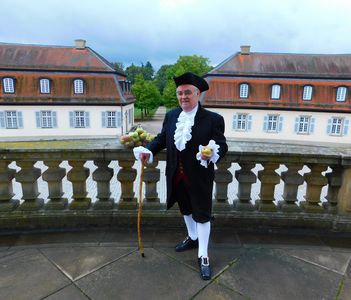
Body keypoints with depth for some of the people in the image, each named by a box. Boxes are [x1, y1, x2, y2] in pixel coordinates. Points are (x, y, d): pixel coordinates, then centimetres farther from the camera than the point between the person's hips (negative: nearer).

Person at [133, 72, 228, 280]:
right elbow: (162, 138, 6)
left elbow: (222, 145, -12)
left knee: (202, 214, 7)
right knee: (186, 210, 24)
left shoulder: (213, 119, -13)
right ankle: (193, 238, 51)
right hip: (177, 176, 5)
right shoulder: (171, 116, 2)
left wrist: (213, 154, -34)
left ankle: (203, 256, 26)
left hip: (200, 177, -5)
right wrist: (148, 150, -11)